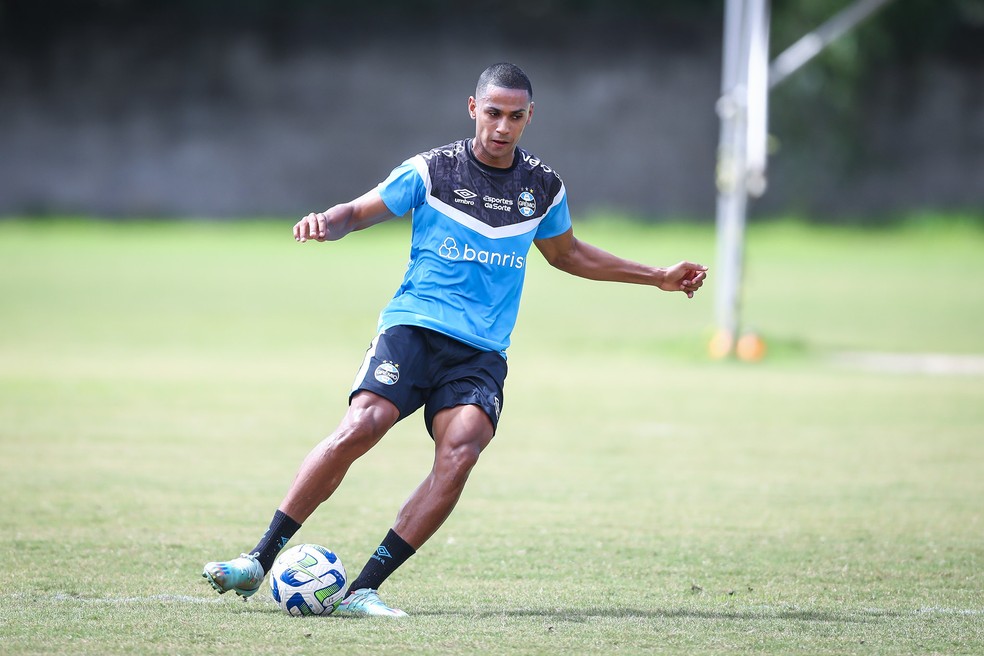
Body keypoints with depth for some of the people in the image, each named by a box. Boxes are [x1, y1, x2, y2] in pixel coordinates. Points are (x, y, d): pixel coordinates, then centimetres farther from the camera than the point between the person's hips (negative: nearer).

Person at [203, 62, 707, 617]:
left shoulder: (544, 188, 13)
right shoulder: (432, 170, 2)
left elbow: (568, 254, 31)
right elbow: (359, 213, 7)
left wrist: (657, 277, 32)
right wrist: (326, 223, -17)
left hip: (482, 352, 3)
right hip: (414, 327, -3)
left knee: (461, 451, -25)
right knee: (359, 428, -26)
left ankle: (364, 589, -24)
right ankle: (259, 562, -18)